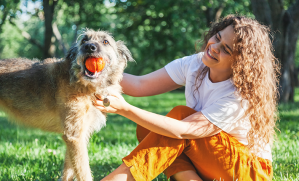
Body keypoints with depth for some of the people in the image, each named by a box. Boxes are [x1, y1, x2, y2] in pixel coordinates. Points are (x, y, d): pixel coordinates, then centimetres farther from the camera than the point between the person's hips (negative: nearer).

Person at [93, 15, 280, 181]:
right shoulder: (194, 65, -8)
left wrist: (125, 109, -42)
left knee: (180, 114, -27)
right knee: (146, 129, -17)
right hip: (206, 165, 6)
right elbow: (140, 85, -12)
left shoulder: (242, 96, -27)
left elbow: (183, 131, -34)